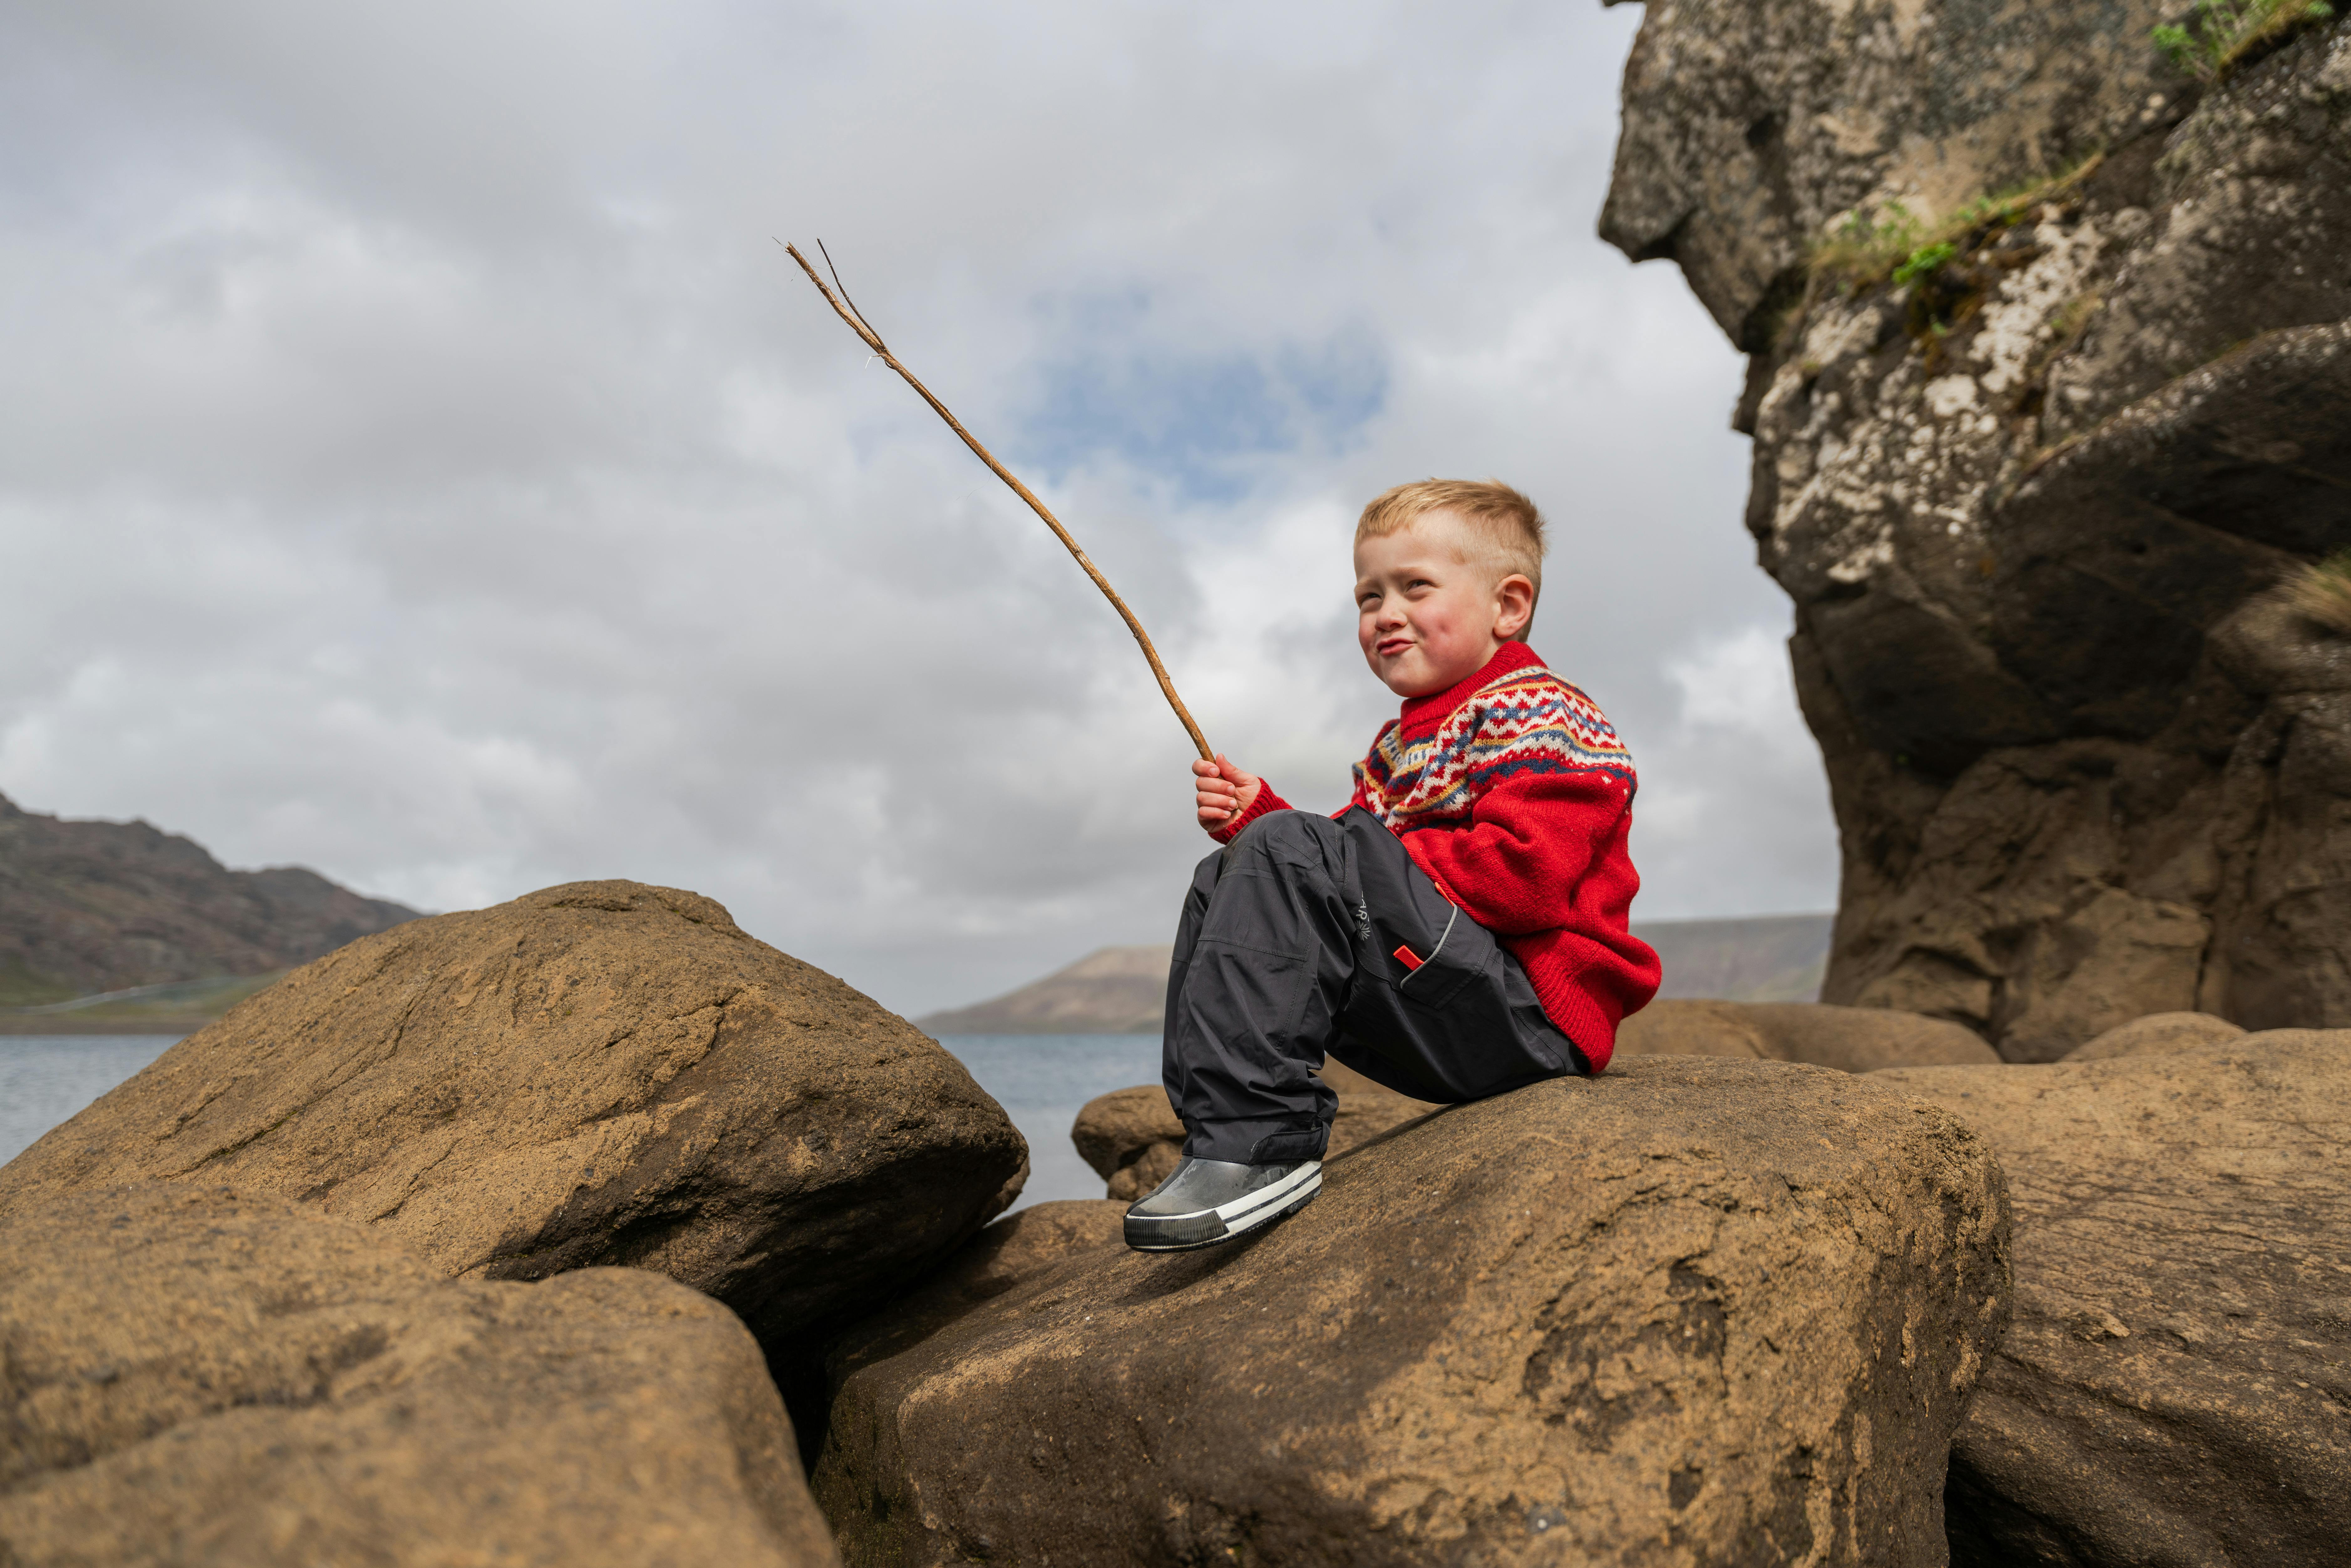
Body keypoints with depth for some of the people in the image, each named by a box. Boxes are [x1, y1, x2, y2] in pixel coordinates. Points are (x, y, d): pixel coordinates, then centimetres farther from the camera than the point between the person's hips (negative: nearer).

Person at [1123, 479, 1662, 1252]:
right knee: (1225, 880, 12)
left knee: (1290, 854, -25)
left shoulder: (1537, 710, -6)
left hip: (1528, 1017, -10)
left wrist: (1331, 847, -16)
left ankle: (1256, 1143, -26)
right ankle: (1217, 1124, 1)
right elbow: (1350, 872, 22)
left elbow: (1526, 874, -22)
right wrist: (1256, 816, 5)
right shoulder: (1401, 744, 23)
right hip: (1435, 1040, 10)